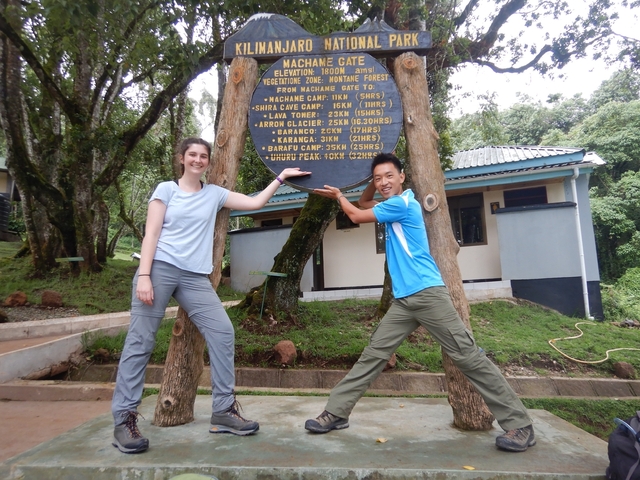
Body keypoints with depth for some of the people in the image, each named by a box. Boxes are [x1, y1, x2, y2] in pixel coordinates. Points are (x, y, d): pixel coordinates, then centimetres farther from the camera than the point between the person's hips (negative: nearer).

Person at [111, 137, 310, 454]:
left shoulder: (215, 194, 15)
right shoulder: (166, 189, 6)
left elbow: (255, 203, 16)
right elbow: (151, 234, -1)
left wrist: (280, 178, 15)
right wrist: (143, 276, -12)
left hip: (195, 276, 4)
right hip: (160, 268, -3)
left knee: (222, 332, -5)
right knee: (140, 341, -5)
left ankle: (223, 411, 5)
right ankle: (124, 420, 6)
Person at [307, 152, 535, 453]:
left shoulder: (403, 203, -9)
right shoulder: (393, 206, 18)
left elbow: (357, 216, -1)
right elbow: (363, 204, 35)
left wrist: (338, 196, 18)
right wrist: (373, 182, 16)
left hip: (427, 294, -9)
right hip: (404, 300, 9)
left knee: (468, 356, -5)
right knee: (373, 355, 6)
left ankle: (519, 425, 6)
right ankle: (336, 413, 12)